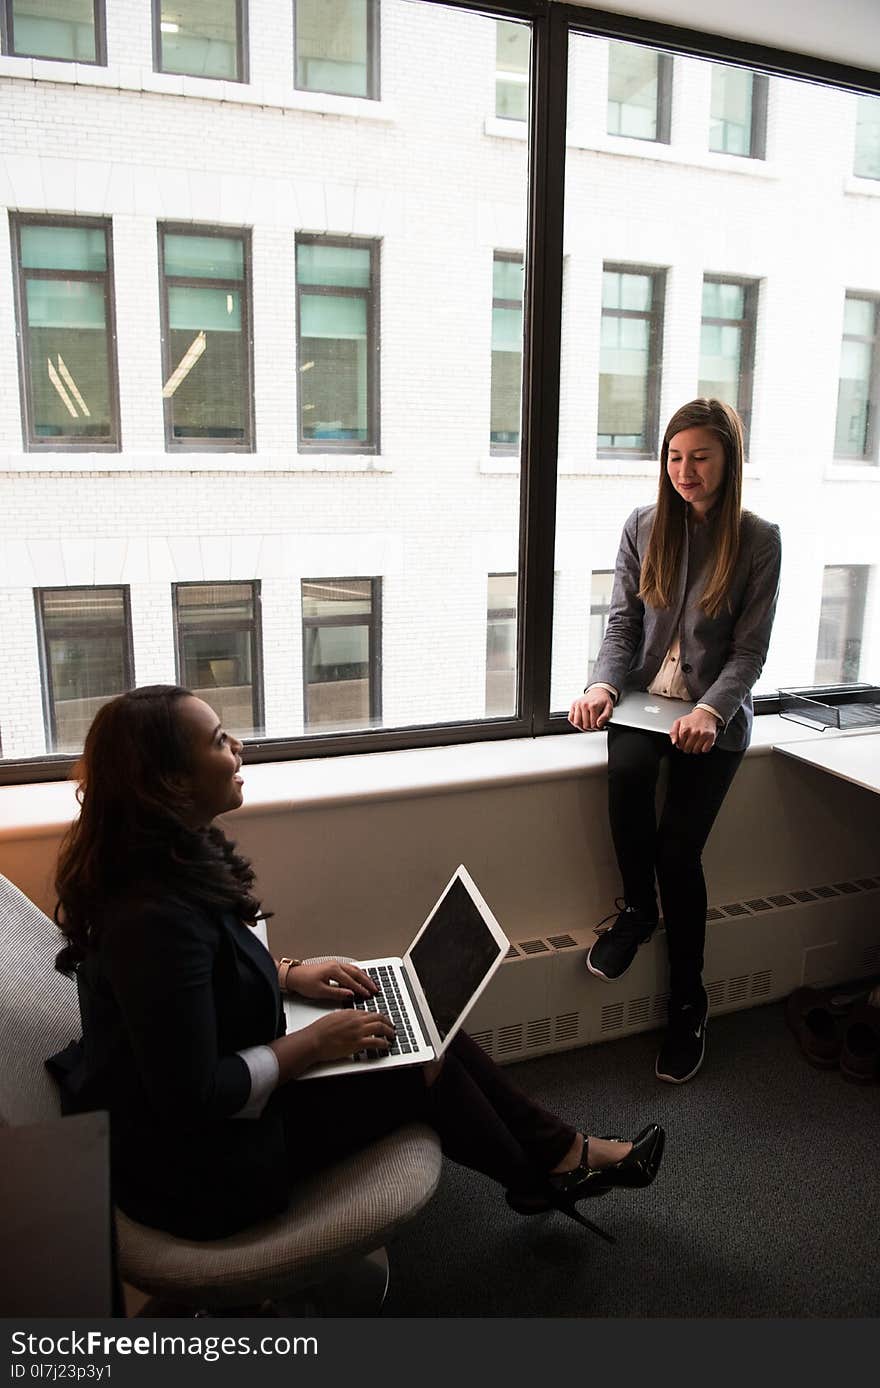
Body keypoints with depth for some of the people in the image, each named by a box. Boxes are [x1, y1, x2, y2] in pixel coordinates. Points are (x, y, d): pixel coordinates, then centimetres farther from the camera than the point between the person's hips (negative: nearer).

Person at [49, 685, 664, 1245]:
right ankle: (543, 1175, 29)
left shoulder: (172, 858, -4)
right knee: (421, 1066, -1)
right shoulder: (155, 919, -35)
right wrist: (315, 1043, -19)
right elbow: (194, 1100, -29)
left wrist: (288, 972, 1)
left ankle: (561, 1148, 23)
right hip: (203, 1165, -8)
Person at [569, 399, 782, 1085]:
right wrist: (602, 685, -16)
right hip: (645, 694, 2)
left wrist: (710, 711, -22)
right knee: (627, 770, -32)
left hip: (716, 711, -2)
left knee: (678, 847, -14)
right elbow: (622, 624, 3)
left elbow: (749, 650, -5)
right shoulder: (643, 527, 4)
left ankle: (689, 1001, 10)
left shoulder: (759, 540, -3)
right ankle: (638, 909, -3)